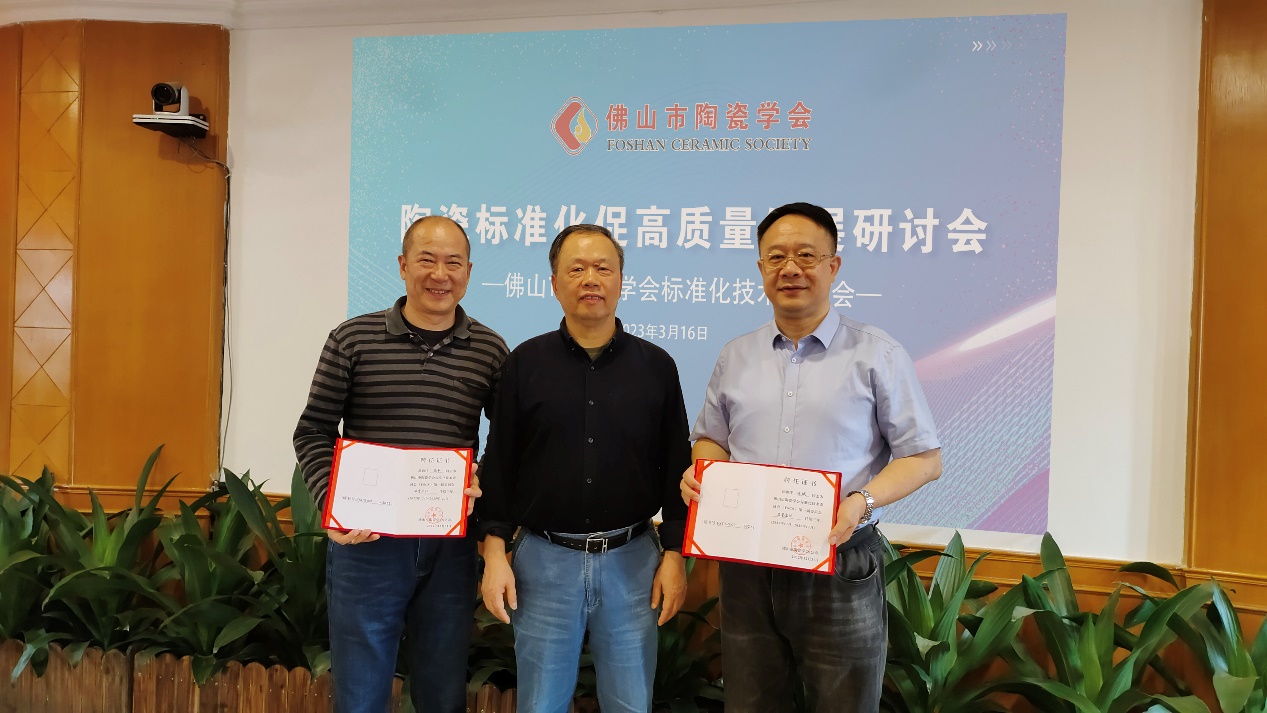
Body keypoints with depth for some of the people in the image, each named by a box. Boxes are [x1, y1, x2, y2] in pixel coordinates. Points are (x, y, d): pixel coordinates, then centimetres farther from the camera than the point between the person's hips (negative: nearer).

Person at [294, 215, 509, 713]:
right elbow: (313, 432, 1)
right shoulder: (353, 340, -3)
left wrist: (487, 482, -11)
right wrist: (333, 504, -13)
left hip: (451, 545, 2)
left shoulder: (489, 350, 1)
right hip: (365, 541, -1)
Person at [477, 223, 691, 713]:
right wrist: (494, 555, -2)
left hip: (632, 560, 1)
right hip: (544, 559, 0)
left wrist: (675, 555, 0)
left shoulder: (656, 366, 2)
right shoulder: (526, 362, 1)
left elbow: (676, 467, 4)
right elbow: (499, 465, 2)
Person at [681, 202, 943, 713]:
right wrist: (700, 471, -5)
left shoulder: (878, 354, -3)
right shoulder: (735, 357, 10)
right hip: (746, 569, 4)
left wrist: (864, 499, -20)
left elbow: (924, 457, -3)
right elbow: (711, 438, 18)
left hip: (839, 569, -3)